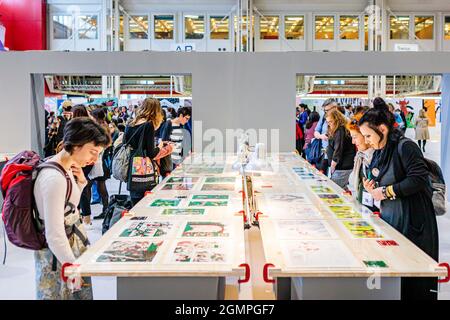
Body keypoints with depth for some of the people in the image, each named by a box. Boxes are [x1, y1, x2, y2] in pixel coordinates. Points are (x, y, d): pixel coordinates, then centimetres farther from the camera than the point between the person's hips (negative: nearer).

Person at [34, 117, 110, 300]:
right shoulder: (54, 179, -28)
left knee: (82, 293, 20)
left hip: (73, 242, 9)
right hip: (58, 255, -9)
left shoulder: (66, 168, 1)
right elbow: (55, 236, -30)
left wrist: (80, 182, -1)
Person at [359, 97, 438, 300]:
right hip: (390, 219, 8)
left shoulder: (405, 147, -12)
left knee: (415, 283, -2)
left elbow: (419, 178, -20)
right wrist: (373, 190, 3)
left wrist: (387, 191, -14)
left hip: (413, 221, -8)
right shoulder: (378, 153, 14)